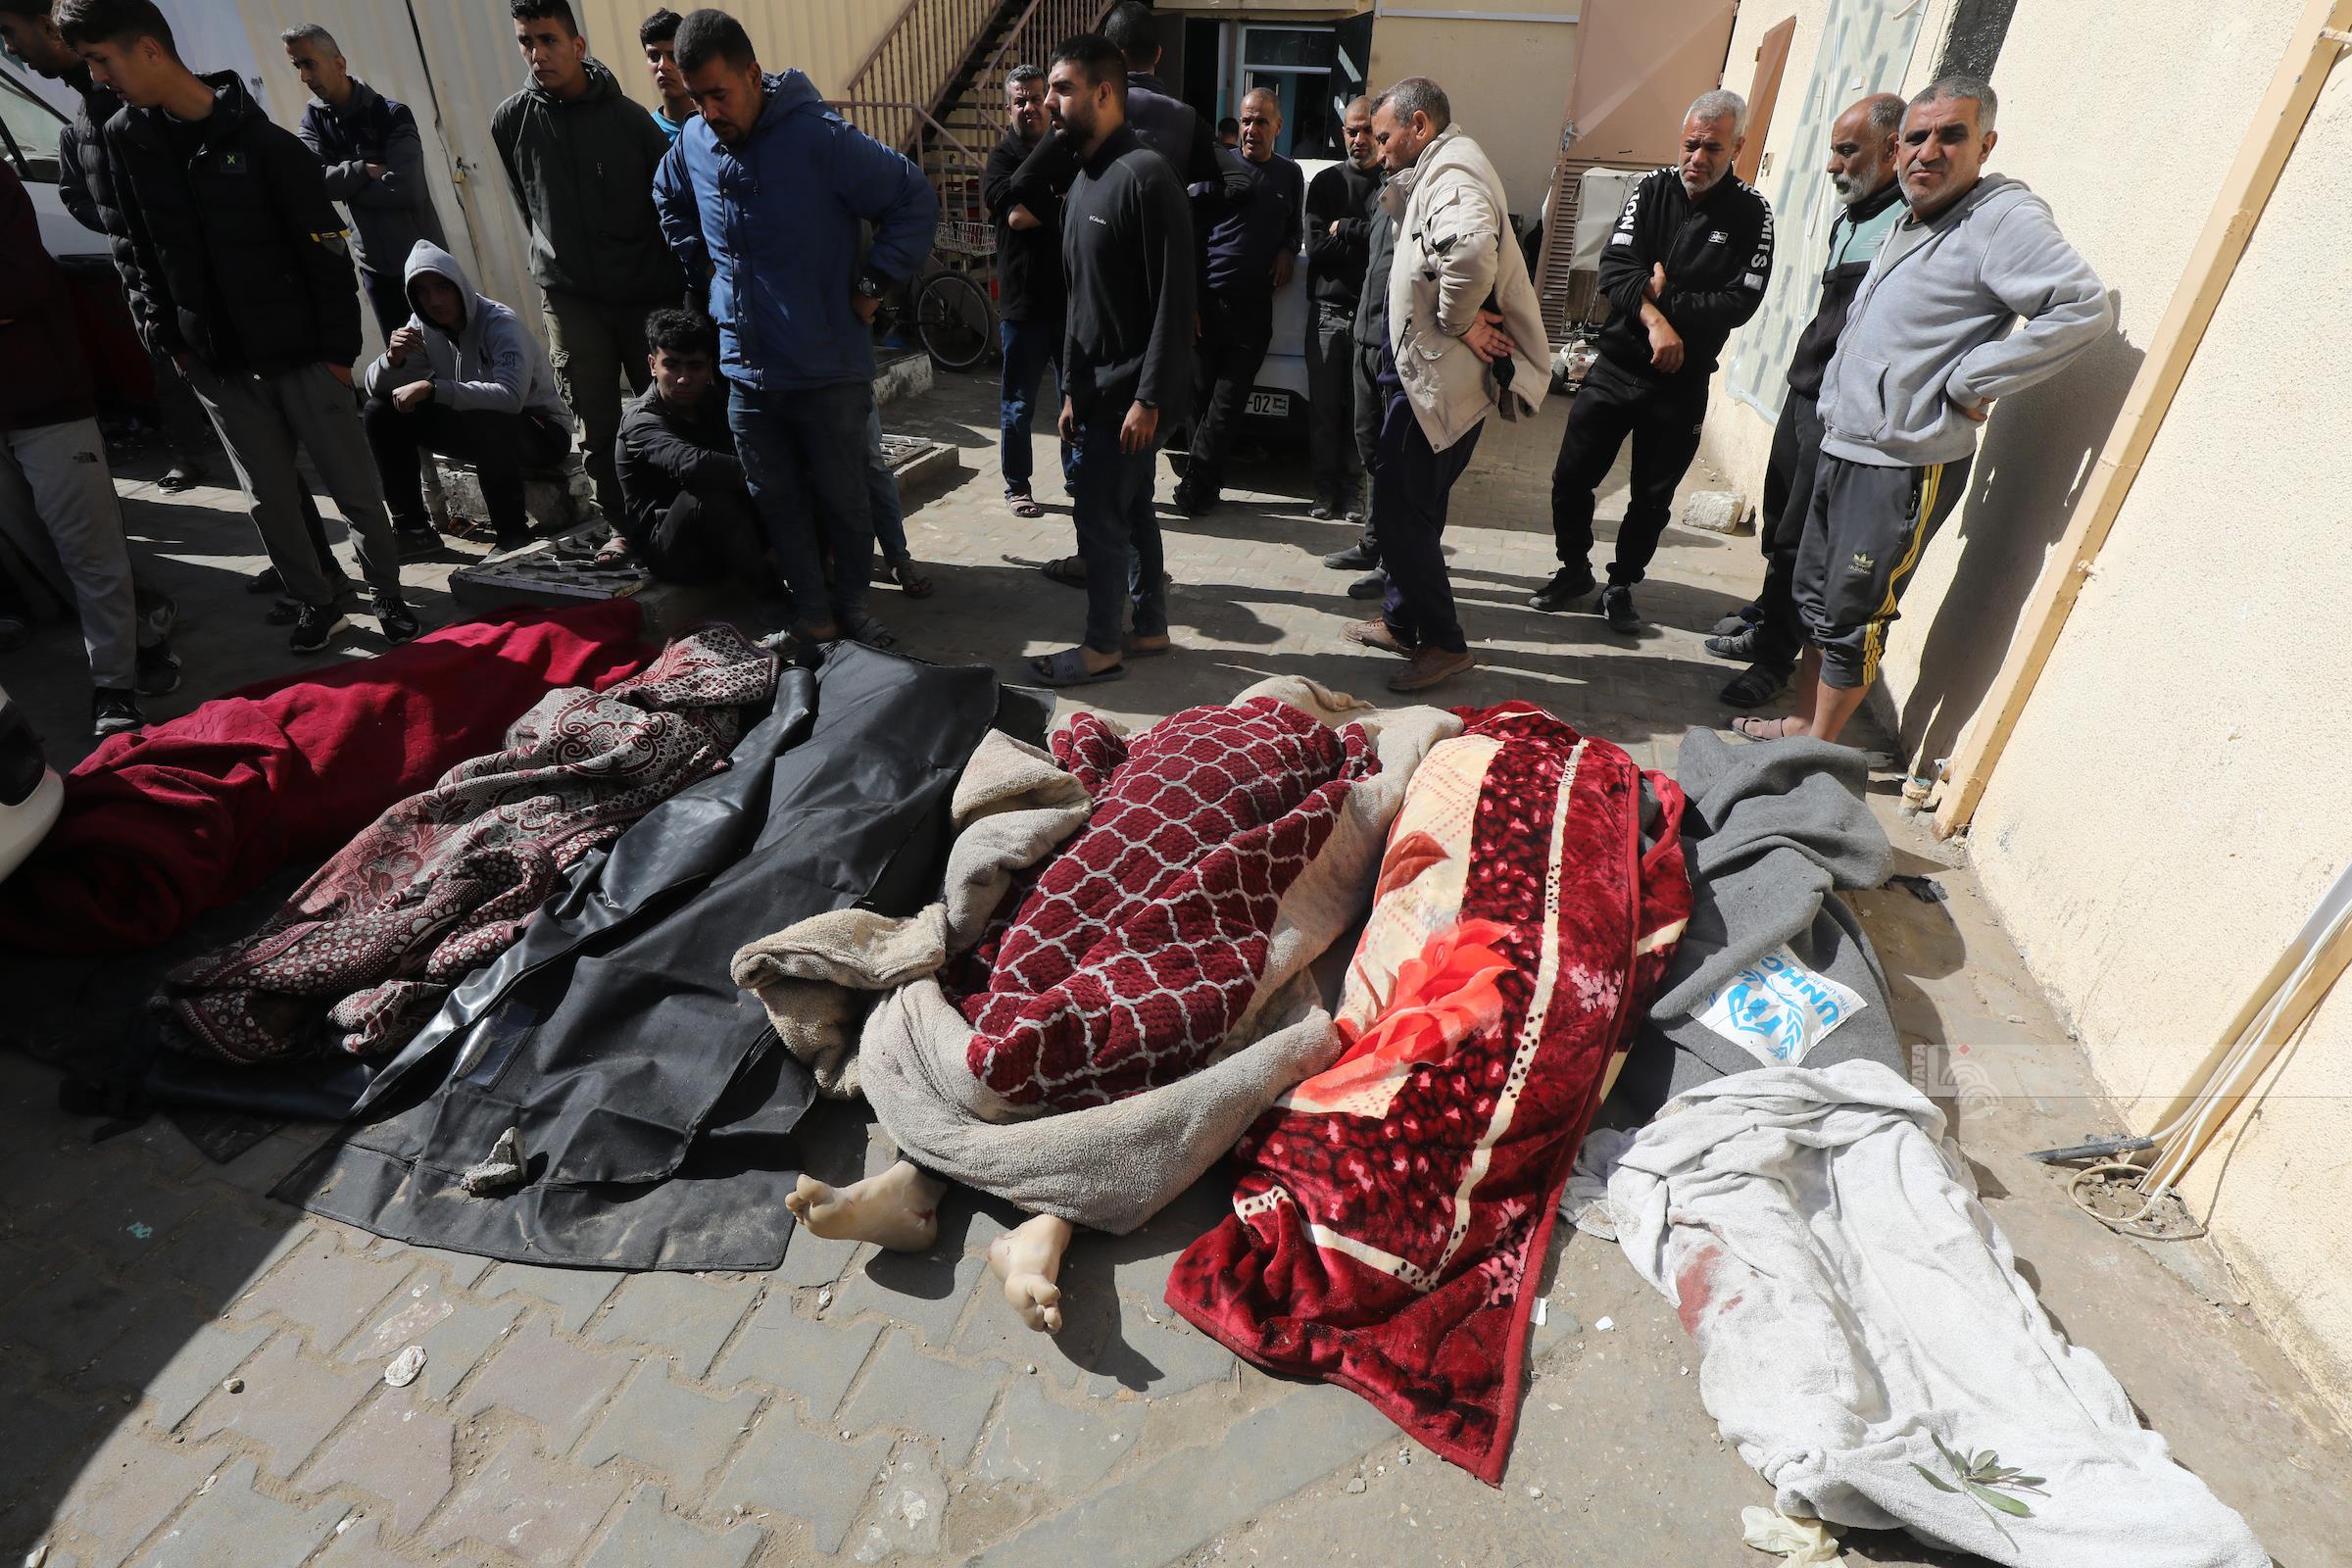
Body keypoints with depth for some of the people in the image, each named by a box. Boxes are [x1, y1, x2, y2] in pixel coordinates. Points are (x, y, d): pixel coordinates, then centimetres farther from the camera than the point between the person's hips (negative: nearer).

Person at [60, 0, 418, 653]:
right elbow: (133, 249, 13)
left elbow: (328, 252, -8)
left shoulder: (266, 143, -8)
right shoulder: (124, 138, 7)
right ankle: (316, 601, 23)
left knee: (356, 489, 0)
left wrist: (339, 350, -10)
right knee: (269, 500, 7)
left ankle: (388, 594, 18)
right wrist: (166, 336, 5)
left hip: (301, 356, -4)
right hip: (217, 366, 5)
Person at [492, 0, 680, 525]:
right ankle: (618, 526, 10)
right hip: (569, 296, 2)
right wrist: (556, 257, 18)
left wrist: (677, 283, 2)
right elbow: (528, 208, 16)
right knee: (597, 428, 1)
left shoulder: (628, 117, -4)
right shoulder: (510, 120, 2)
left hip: (647, 291, -1)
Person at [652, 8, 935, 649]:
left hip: (831, 371, -5)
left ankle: (852, 605, 26)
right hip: (748, 372, 5)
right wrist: (703, 263, 14)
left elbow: (916, 201, -12)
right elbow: (669, 202, 27)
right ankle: (813, 616, 23)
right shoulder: (692, 143, 4)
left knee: (846, 499, 7)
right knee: (778, 502, 10)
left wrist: (873, 283, -11)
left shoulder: (821, 139, -15)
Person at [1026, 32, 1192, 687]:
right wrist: (1073, 390, 16)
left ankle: (1101, 647, 8)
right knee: (1131, 511, 13)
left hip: (1132, 389, -9)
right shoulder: (1083, 181, 15)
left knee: (1100, 514, -5)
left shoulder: (1145, 174, -14)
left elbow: (1173, 298, -19)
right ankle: (1150, 629, 24)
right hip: (1100, 386, 9)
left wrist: (1149, 398, -21)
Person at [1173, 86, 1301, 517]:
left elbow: (1295, 228, 28)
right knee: (1202, 397, 2)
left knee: (1225, 405, -4)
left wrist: (1287, 251, 3)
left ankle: (1195, 488, 2)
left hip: (1254, 306, 1)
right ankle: (1206, 489, 13)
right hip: (1208, 299, -1)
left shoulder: (1290, 175, 14)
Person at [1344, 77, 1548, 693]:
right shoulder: (1438, 169, 18)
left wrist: (1459, 320, -25)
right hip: (1427, 371, 11)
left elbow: (1470, 246, -37)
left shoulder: (1452, 171, -17)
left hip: (1440, 376, -11)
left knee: (1401, 507, -7)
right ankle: (1402, 619, 31)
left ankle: (1443, 641, 3)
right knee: (1407, 501, 18)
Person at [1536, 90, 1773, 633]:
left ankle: (1621, 585, 25)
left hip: (1682, 383, -1)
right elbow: (1615, 268, -12)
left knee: (1652, 499, 7)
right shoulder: (1653, 190, 0)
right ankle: (1575, 569, 23)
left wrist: (1662, 295, -16)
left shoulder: (1750, 214, -3)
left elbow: (1739, 303, -11)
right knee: (1571, 477, 2)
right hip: (1618, 364, 1)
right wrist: (1655, 321, -25)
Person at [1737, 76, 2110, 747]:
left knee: (1852, 617, -2)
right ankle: (1802, 724, 29)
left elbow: (2085, 307, -23)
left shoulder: (2004, 218, -12)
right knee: (1815, 596, 16)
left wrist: (1969, 382, -20)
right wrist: (1835, 405, 16)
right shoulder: (1912, 220, 17)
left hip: (1904, 464, -9)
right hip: (1843, 445, 9)